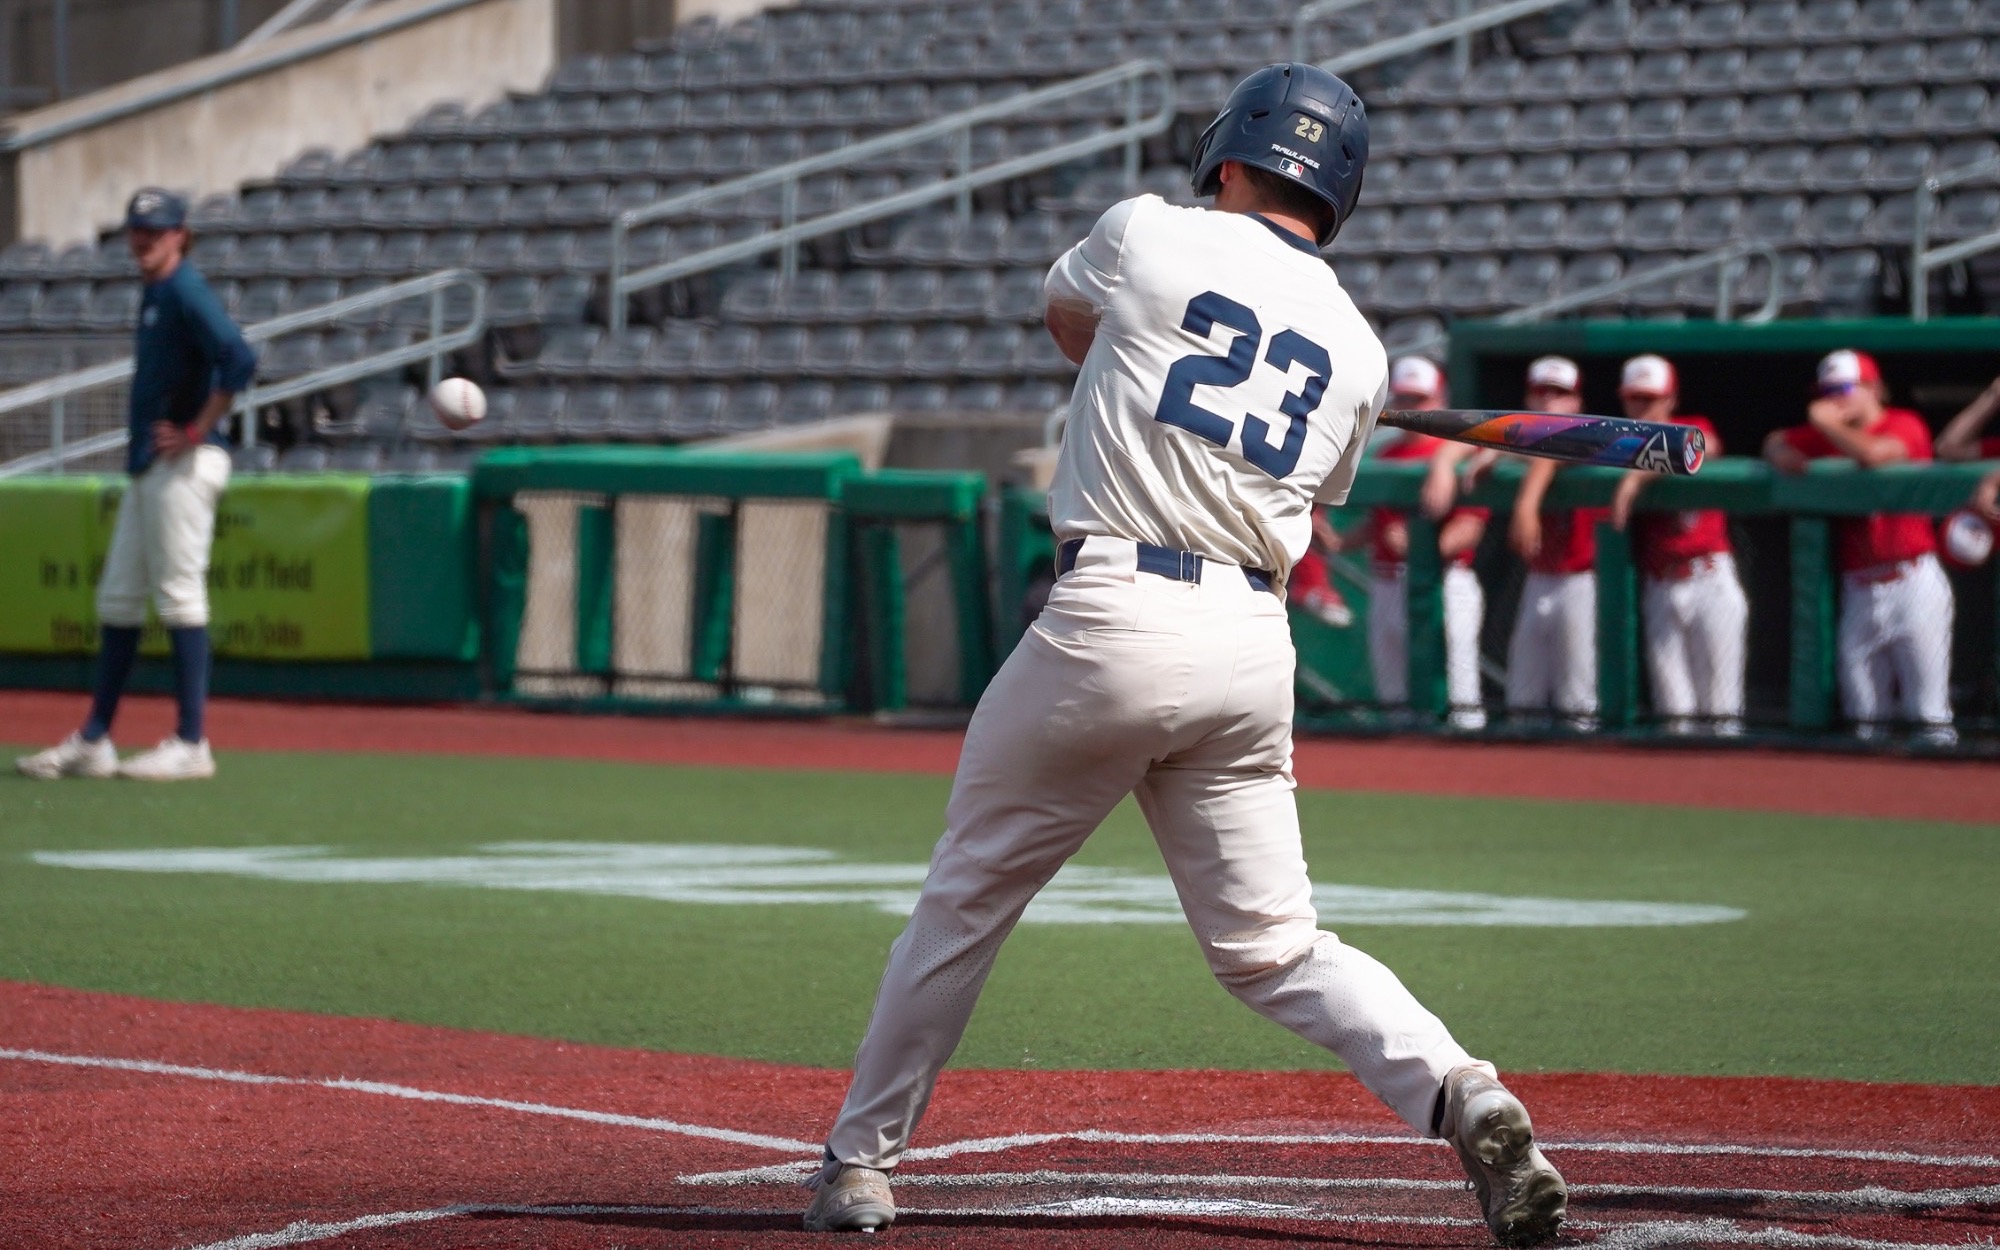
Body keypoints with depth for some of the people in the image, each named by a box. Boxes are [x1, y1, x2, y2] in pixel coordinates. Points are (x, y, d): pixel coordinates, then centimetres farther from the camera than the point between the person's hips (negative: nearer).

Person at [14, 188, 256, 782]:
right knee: (117, 599, 11)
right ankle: (93, 742, 16)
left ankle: (191, 744, -5)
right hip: (147, 466, 10)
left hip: (183, 466, -10)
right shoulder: (154, 294, 16)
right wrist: (145, 446, 15)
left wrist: (196, 432, -20)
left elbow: (239, 360, -25)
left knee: (180, 596, -8)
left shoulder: (186, 292, -12)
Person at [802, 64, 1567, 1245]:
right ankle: (1461, 1096, -13)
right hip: (1254, 646, 4)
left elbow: (1066, 317, 24)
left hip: (1110, 617, -4)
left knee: (968, 896, 11)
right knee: (1274, 945, 9)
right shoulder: (1357, 351, 11)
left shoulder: (1148, 237, 2)